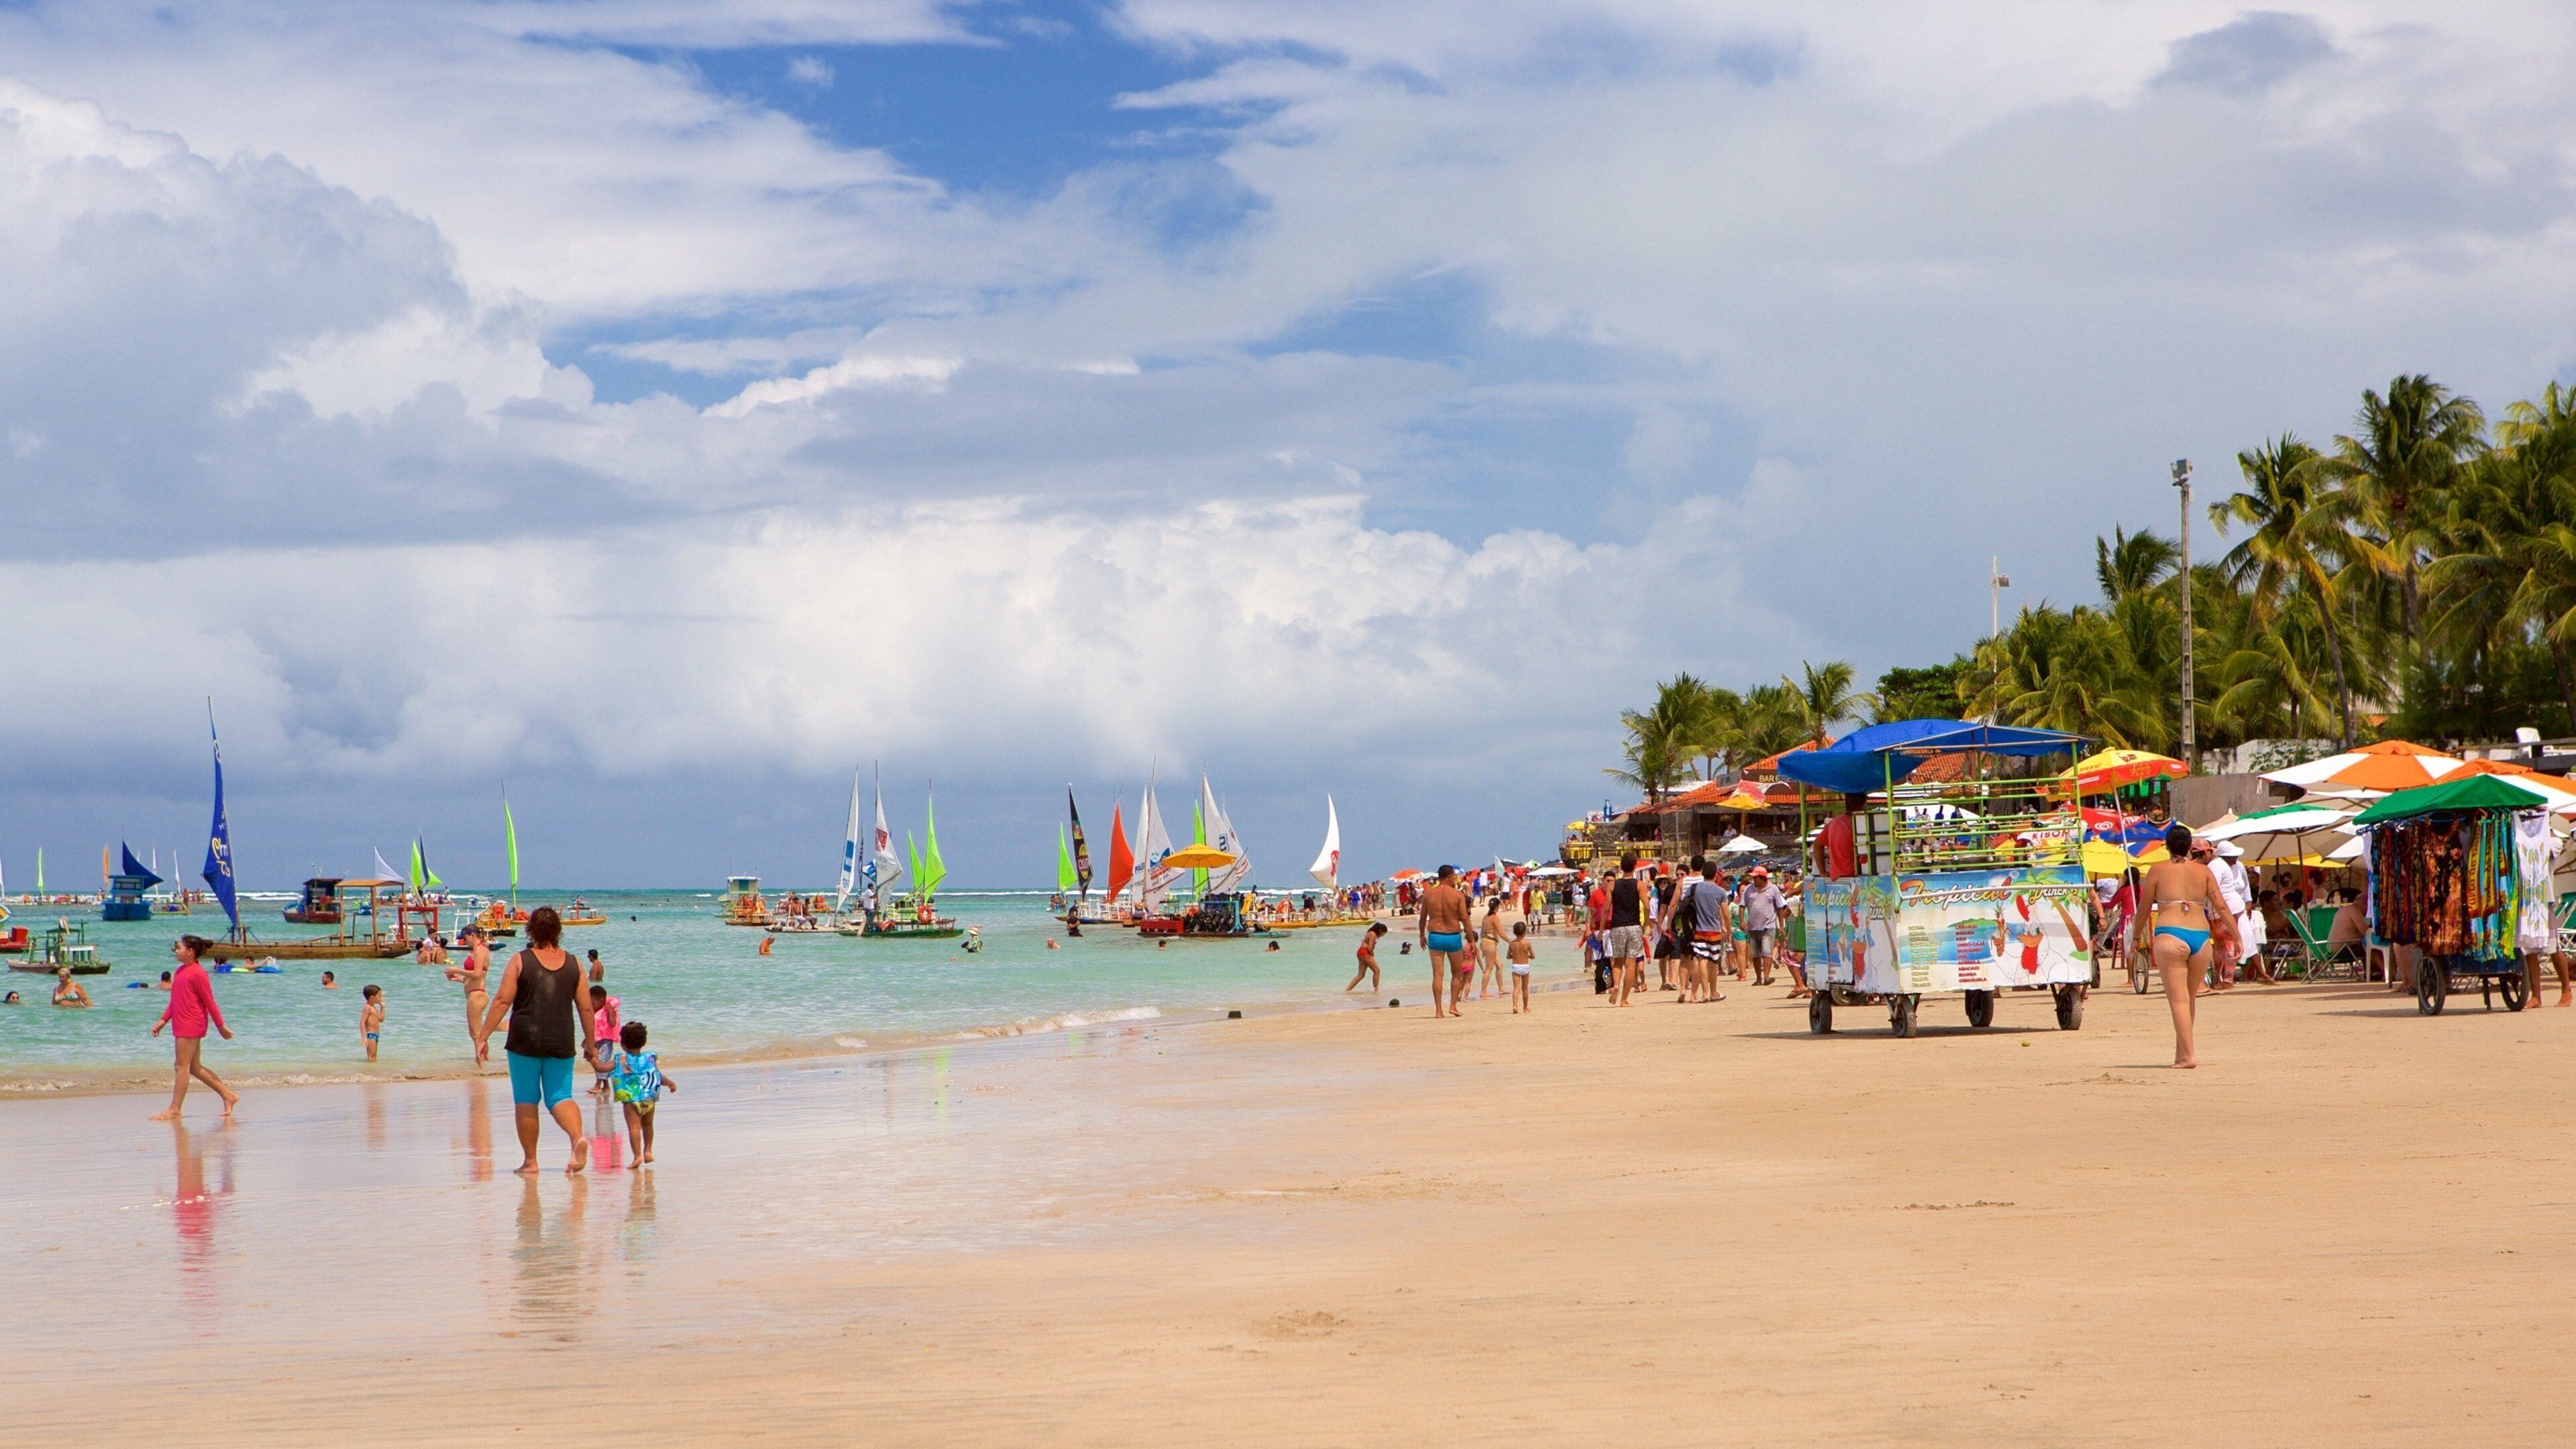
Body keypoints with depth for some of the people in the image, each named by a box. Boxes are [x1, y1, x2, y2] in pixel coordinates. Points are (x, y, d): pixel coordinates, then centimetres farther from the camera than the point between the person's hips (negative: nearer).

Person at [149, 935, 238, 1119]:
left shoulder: (197, 973, -13)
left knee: (181, 1066, -7)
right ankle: (228, 1095, 18)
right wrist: (163, 1020, 18)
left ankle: (174, 1110, -5)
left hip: (191, 1026, -10)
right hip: (181, 1026, 10)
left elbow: (209, 1001, -12)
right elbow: (175, 1000, 22)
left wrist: (221, 1026, -10)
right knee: (195, 1067, 13)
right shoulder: (181, 971, 15)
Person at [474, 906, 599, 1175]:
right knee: (560, 1097, 8)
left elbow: (502, 1001, -8)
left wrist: (482, 1037, -5)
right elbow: (586, 1008, 6)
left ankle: (530, 1162, 9)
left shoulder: (520, 961, -3)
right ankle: (578, 1138, -21)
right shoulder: (573, 964, 4)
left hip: (525, 1042, -2)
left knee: (526, 1102, 8)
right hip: (562, 1043, 2)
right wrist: (590, 1044, 17)